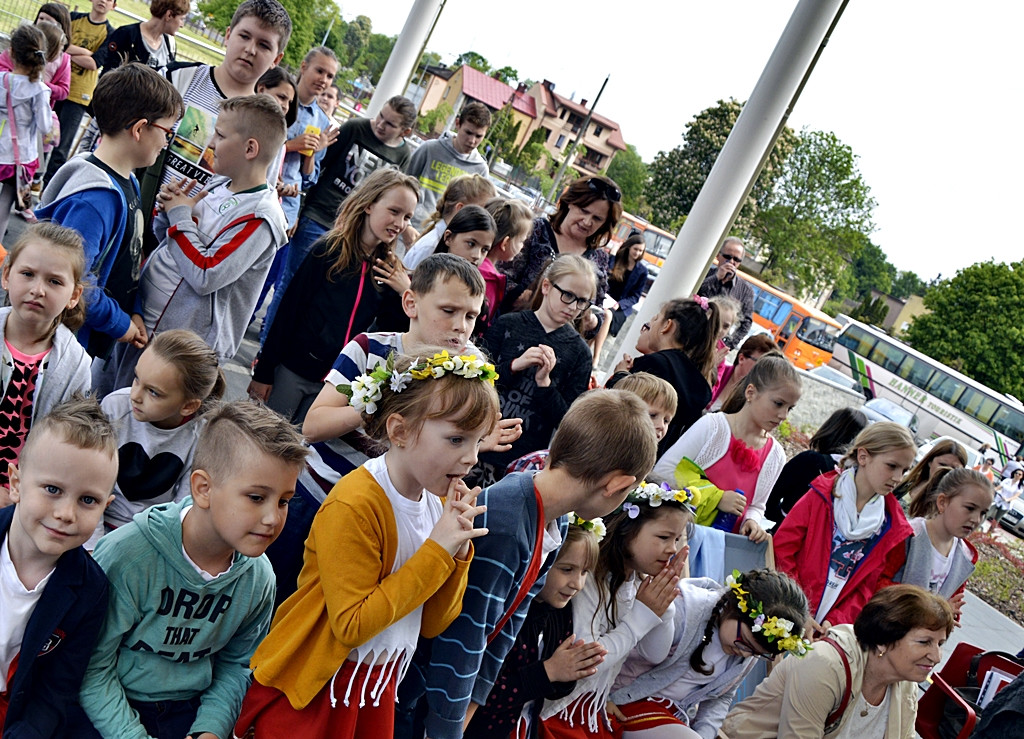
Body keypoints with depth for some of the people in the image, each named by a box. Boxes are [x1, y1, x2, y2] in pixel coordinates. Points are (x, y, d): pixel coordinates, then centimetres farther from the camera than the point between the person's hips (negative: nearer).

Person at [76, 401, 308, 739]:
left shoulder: (259, 578, -5)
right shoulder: (128, 555, -20)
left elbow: (237, 664, 8)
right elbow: (93, 666, -14)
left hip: (187, 712, 4)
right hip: (108, 711, -3)